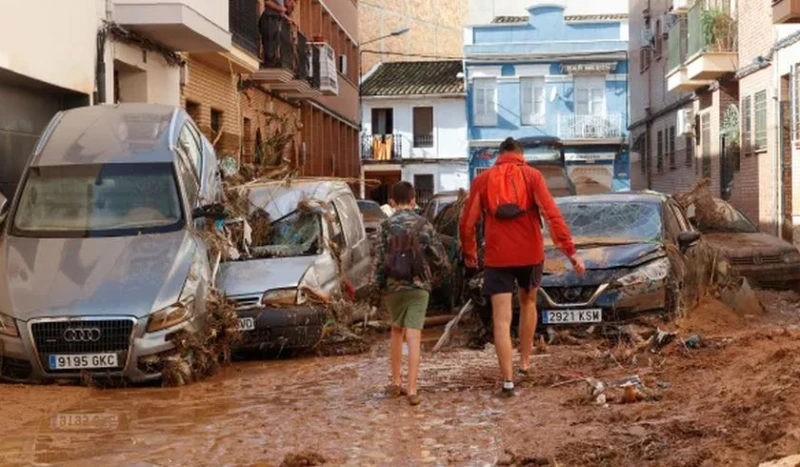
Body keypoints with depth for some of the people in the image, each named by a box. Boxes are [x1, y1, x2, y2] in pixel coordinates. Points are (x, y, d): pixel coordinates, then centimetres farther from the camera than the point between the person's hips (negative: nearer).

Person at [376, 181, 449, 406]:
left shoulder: (386, 226, -1)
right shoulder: (423, 224, -1)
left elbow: (381, 259, -4)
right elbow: (439, 257, -3)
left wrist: (381, 286, 9)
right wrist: (433, 276, 14)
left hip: (393, 286, 1)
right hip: (418, 286, -1)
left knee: (396, 331, 20)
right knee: (414, 336, -3)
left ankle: (396, 382, 22)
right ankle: (412, 389, -9)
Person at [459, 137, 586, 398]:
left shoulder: (482, 180, 5)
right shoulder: (532, 175, 1)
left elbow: (467, 223, 3)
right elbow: (551, 214, -10)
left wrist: (469, 255, 18)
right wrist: (570, 250, -12)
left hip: (497, 257, -1)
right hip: (530, 254, 1)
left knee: (501, 320, -2)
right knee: (528, 303, 26)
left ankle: (508, 381, -10)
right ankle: (525, 362, 34)